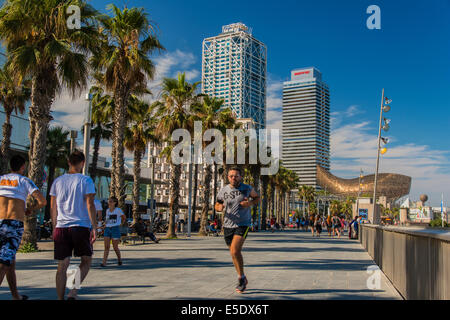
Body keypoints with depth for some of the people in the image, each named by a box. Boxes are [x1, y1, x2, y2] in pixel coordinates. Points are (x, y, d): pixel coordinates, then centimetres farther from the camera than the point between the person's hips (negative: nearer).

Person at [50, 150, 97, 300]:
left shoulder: (58, 181, 11)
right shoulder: (85, 180, -2)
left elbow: (53, 207, 13)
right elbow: (90, 204, -8)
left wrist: (54, 227, 21)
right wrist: (94, 227, -7)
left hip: (61, 227, 4)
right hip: (81, 226, -3)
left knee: (62, 266, 7)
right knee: (86, 260, 12)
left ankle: (60, 298, 7)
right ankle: (74, 291, -3)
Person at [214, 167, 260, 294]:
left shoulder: (247, 188, -3)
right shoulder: (223, 191, 2)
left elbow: (257, 197, 13)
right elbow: (217, 205, 14)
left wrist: (250, 203, -9)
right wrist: (219, 207, -11)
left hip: (242, 224, -4)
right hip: (228, 225, 4)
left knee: (235, 251, -20)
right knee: (234, 253, 13)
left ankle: (241, 278, 0)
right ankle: (243, 280, 33)